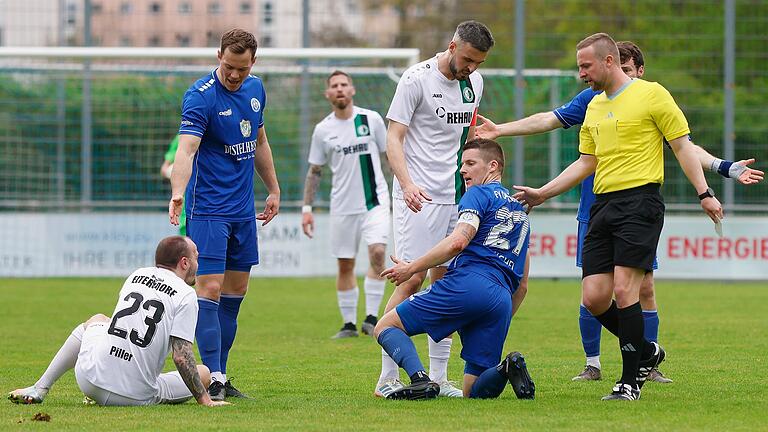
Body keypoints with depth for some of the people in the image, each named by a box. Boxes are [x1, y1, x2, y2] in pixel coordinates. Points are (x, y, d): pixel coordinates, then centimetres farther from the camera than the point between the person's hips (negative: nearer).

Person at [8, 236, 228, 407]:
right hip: (136, 395, -5)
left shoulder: (137, 275, 13)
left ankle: (40, 388, 26)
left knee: (97, 320, 36)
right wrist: (204, 400, -6)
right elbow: (181, 358, -12)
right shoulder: (186, 294, -4)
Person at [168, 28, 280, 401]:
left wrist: (273, 189, 21)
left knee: (235, 291, 8)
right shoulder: (201, 96, -17)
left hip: (243, 210, 7)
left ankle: (219, 375, 14)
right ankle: (212, 377, -14)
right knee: (210, 289, -13)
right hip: (208, 209, -7)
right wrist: (177, 192, -45)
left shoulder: (255, 89, 7)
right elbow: (186, 148, -30)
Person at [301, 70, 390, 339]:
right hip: (342, 206, 2)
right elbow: (314, 171, 10)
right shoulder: (323, 130, 3)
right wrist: (307, 208, 6)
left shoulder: (372, 119, 0)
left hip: (375, 201, -2)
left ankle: (371, 318, -12)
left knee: (377, 252, -20)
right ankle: (349, 324, 15)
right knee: (345, 266, 4)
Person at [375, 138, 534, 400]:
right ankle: (507, 369, -20)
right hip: (502, 300, 7)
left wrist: (411, 268, -5)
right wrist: (502, 323, 37)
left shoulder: (479, 194, 7)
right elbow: (522, 285, 31)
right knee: (474, 392, 11)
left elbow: (458, 241, -11)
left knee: (386, 327, 3)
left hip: (467, 283, -7)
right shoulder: (519, 212, 32)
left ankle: (420, 380, -23)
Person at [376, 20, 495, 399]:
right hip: (418, 197, -7)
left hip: (455, 197, 7)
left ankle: (438, 378, 10)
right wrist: (407, 183, -27)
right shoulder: (417, 79, -10)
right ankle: (387, 378, -8)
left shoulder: (474, 82, 10)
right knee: (412, 280, -12)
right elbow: (393, 139, -13)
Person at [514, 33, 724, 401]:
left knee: (624, 290, -15)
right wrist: (543, 193, 17)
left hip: (640, 201, -7)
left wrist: (704, 193, -9)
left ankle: (630, 381, -7)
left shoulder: (651, 94, -2)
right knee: (593, 298, -2)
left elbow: (683, 146, -2)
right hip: (602, 204, 7)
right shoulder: (593, 107, 19)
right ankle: (645, 352, 21)